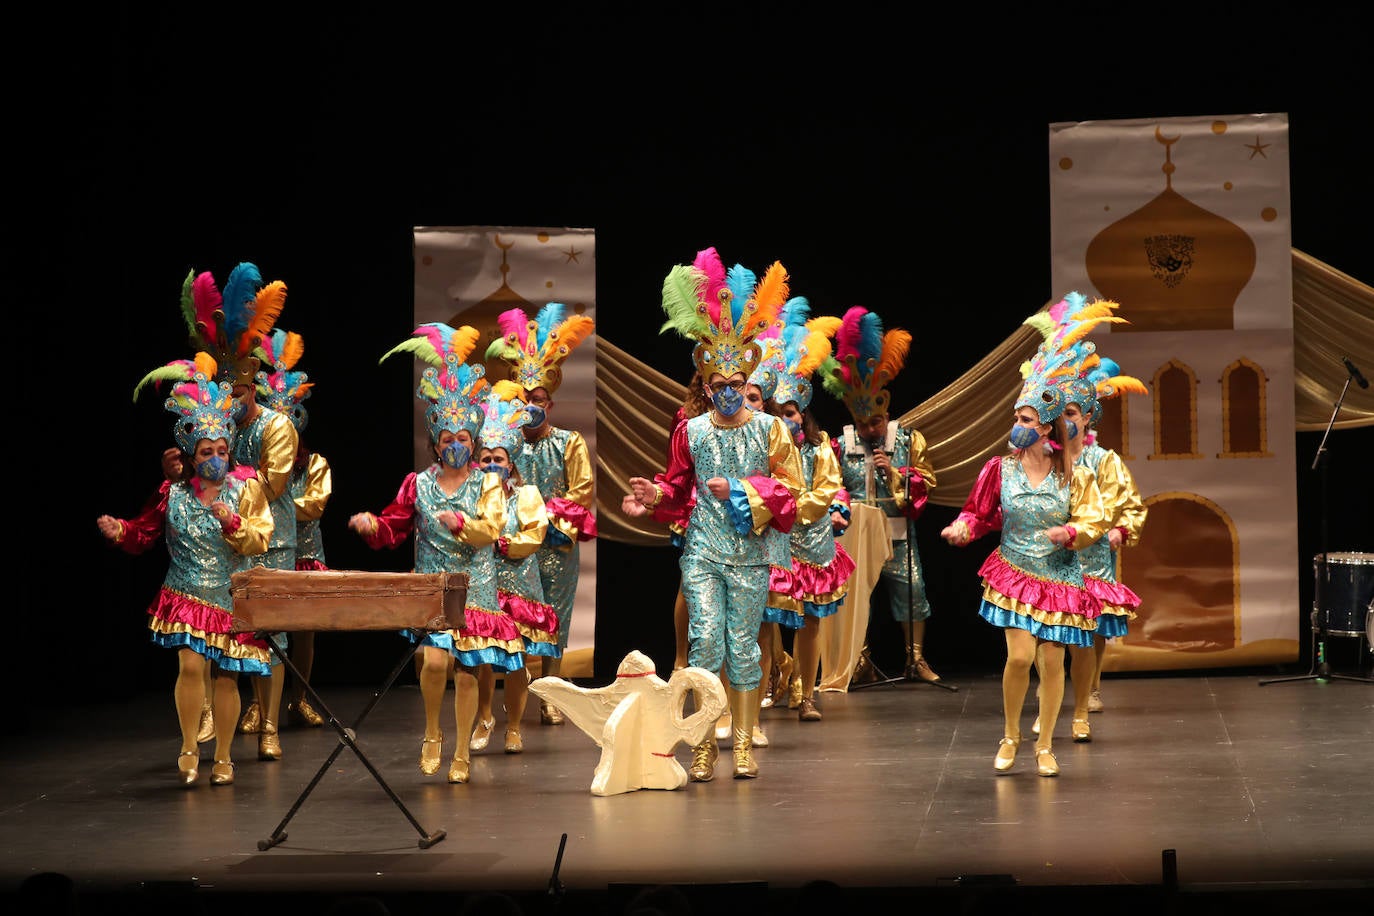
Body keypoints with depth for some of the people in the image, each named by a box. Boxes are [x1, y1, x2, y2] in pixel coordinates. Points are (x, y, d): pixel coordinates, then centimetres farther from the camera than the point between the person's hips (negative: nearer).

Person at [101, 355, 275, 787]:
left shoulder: (246, 488, 1)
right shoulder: (173, 493, 4)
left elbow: (259, 541, -4)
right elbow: (144, 532, 8)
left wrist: (231, 521, -20)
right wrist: (119, 531, -11)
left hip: (232, 598, 0)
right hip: (187, 594, 0)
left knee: (226, 678, 3)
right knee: (192, 665, -17)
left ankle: (223, 757, 18)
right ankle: (189, 748, 1)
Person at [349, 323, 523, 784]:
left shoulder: (487, 483, 4)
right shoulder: (419, 483, 7)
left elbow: (492, 530, -10)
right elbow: (393, 529, 10)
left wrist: (463, 524, -29)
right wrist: (370, 524, -11)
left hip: (474, 586, 0)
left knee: (466, 671, 2)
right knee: (435, 660, -19)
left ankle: (461, 753, 14)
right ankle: (432, 734, 5)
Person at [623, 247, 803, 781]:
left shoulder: (768, 428, 2)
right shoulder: (691, 431, 5)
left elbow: (788, 487, 2)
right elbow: (678, 487, 12)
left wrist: (740, 491, -10)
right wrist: (655, 496, -9)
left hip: (749, 554, 0)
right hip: (702, 551, 0)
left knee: (743, 644, 3)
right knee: (705, 638, -9)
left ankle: (744, 742, 11)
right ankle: (704, 743, -2)